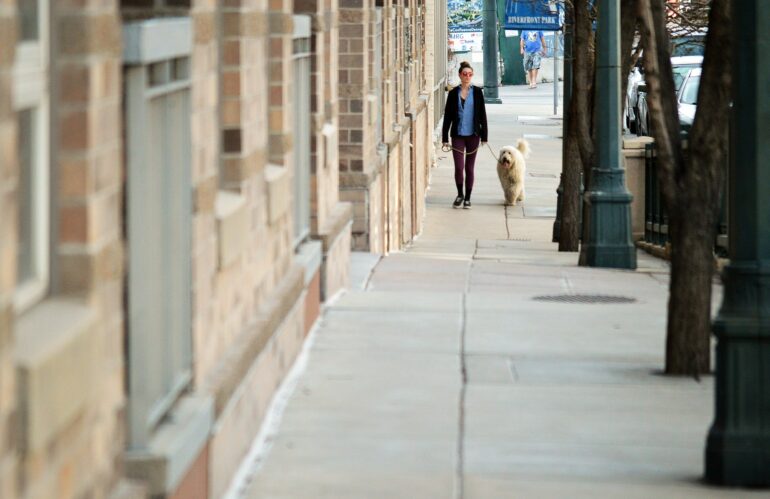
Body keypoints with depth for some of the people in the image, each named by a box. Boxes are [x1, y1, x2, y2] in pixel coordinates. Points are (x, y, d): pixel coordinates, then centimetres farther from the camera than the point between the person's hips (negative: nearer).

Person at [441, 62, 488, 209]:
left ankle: (467, 198, 16)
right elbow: (448, 116, 4)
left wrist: (484, 136, 0)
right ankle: (460, 194, 13)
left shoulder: (477, 92, 1)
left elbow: (482, 114, 3)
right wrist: (445, 137, 1)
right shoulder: (453, 93, 1)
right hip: (458, 135, 0)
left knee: (469, 168, 6)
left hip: (473, 135, 0)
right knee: (459, 167, -8)